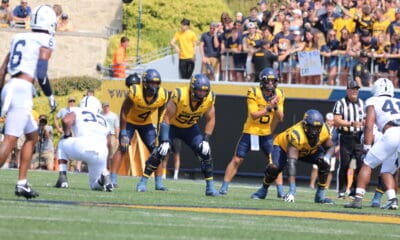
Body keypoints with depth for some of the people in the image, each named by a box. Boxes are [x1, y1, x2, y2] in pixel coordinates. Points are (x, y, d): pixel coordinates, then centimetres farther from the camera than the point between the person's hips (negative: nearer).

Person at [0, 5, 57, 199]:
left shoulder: (19, 38, 19)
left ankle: (22, 183, 17)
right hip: (22, 90, -8)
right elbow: (41, 73, -12)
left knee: (32, 136, 21)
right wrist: (50, 96, 0)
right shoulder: (46, 41, -2)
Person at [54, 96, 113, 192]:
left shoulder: (77, 112, 19)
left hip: (82, 147, -4)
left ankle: (62, 177, 14)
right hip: (101, 154, 4)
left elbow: (66, 120, -4)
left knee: (62, 145, 31)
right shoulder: (103, 120, 31)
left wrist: (67, 135, 15)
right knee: (95, 185, 24)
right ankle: (104, 175, -11)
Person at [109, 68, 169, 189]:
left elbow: (161, 116, -4)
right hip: (130, 121, -4)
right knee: (122, 148, -17)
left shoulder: (163, 96, -20)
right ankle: (113, 180, -15)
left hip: (146, 123, 4)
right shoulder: (134, 92, -31)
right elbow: (123, 112, -21)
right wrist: (123, 134, -21)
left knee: (156, 151, -4)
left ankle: (159, 183, 3)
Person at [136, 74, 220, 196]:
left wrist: (206, 140, -13)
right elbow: (167, 117, -26)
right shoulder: (179, 96, -33)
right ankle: (143, 181, -7)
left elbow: (210, 119, -4)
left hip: (191, 128, 3)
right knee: (161, 152, -19)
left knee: (205, 152, -11)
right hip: (172, 125, -3)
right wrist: (165, 141, -31)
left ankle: (210, 187, -1)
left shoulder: (209, 99, -20)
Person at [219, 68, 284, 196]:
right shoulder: (254, 93, -15)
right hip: (250, 132, -3)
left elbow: (280, 118, -3)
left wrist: (276, 107, -22)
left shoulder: (278, 95, -2)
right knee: (237, 160, -3)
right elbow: (254, 115, -22)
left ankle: (280, 190, 5)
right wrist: (269, 107, -30)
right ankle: (224, 187, 3)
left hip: (266, 134, 3)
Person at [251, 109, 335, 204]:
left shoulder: (323, 130, -29)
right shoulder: (296, 134, -45)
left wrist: (327, 157, -35)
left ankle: (320, 195, -4)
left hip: (310, 150, 4)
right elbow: (291, 162, -49)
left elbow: (330, 147, -8)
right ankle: (263, 190, 1)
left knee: (325, 164, -19)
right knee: (274, 167, -28)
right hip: (284, 146, -4)